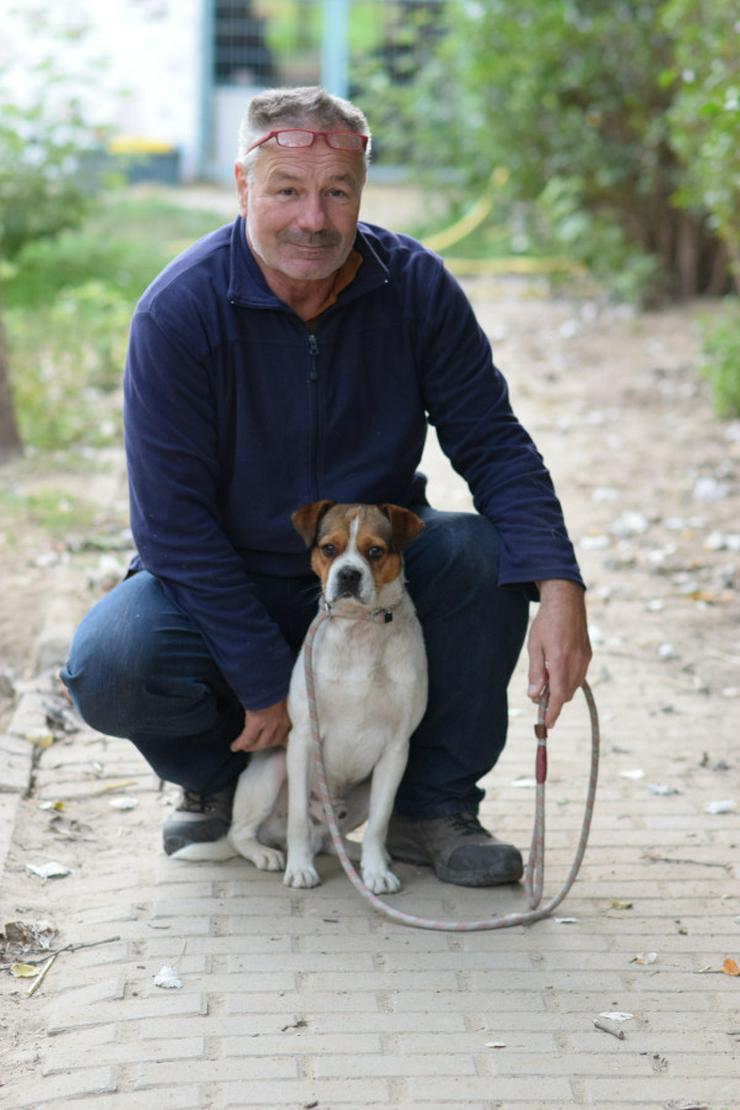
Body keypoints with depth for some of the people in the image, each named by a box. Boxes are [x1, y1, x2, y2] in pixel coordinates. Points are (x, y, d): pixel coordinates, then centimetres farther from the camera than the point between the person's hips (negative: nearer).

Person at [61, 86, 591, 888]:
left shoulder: (415, 287, -12)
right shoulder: (177, 312, -20)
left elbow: (493, 444, -11)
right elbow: (173, 521, -19)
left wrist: (559, 590, -29)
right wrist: (267, 682, -22)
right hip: (223, 583, -2)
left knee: (487, 552, -28)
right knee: (111, 667, -30)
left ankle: (432, 806, -7)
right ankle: (220, 775, 6)